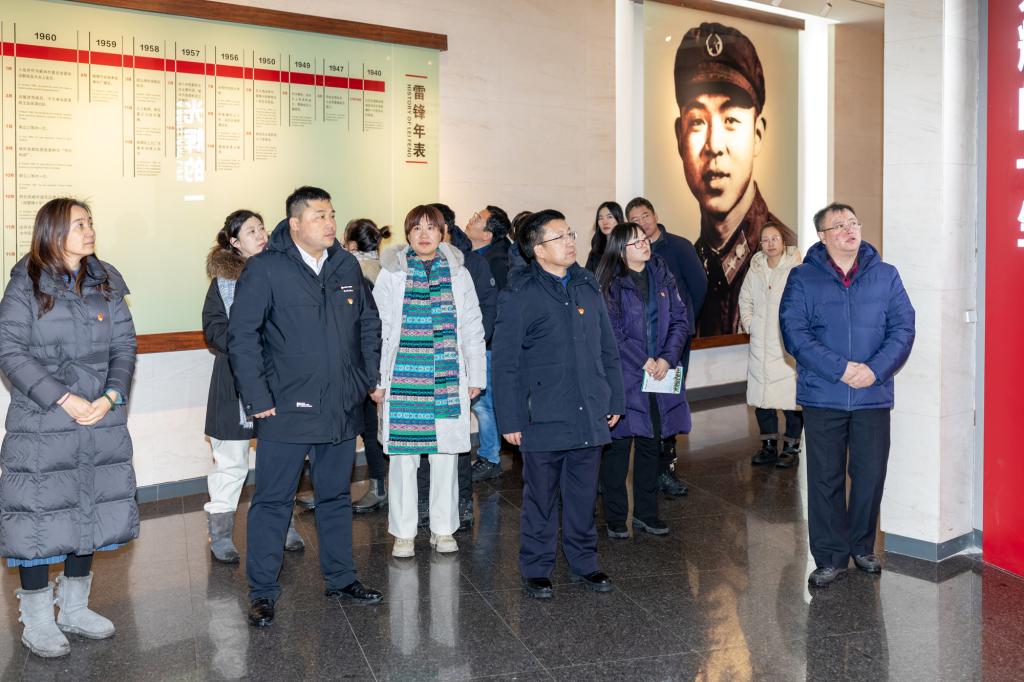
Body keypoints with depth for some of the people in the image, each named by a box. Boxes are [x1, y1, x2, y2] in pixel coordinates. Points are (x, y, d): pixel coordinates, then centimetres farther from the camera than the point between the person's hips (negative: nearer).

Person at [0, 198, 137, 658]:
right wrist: (65, 399, -17)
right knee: (39, 515, 0)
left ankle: (75, 608, 28)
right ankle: (38, 621, 15)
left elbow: (124, 345, 4)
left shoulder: (106, 282, 7)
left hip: (101, 420, 4)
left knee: (92, 511, 12)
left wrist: (109, 398, -11)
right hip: (41, 425, -4)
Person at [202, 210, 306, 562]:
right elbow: (213, 326, -5)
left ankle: (282, 524, 26)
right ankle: (220, 533, 13)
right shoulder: (224, 277, -2)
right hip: (236, 378, -3)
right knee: (232, 459, 1)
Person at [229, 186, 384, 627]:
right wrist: (258, 397, -13)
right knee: (272, 501, 3)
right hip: (287, 410, -5)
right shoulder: (264, 269, -9)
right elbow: (242, 335, -10)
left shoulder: (347, 266, 7)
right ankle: (262, 592, 16)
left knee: (336, 496, 17)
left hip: (342, 409, 5)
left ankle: (340, 578, 31)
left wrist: (370, 378, 12)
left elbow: (369, 323, 17)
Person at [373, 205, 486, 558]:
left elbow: (472, 329, 10)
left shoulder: (458, 274, 8)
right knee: (403, 456, 3)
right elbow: (378, 329, 2)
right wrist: (376, 379, -3)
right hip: (403, 379, -1)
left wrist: (475, 377, 6)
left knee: (445, 455, 7)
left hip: (447, 380, 2)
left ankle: (443, 529, 20)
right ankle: (403, 532, 15)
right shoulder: (391, 274, 3)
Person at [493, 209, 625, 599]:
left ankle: (584, 563, 29)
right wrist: (510, 420, -9)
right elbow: (505, 364, -7)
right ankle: (536, 570, 23)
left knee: (584, 496, 14)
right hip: (544, 418, -4)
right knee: (541, 498, 8)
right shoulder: (519, 295, -8)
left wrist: (615, 399, 13)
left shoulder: (587, 285, 8)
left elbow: (607, 349, 14)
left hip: (589, 417, 5)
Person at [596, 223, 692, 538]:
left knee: (651, 443, 12)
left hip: (660, 375, 5)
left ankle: (646, 512, 25)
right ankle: (615, 518, 13)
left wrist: (667, 359, -7)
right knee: (618, 445, 1)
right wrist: (642, 362, -13)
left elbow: (680, 321, 6)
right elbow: (611, 332, -11)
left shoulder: (662, 277, 8)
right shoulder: (610, 284, -6)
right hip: (622, 378, -5)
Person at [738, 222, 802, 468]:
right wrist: (749, 322, 11)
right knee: (761, 396, 10)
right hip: (760, 344, 5)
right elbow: (745, 298, 22)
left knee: (790, 397, -2)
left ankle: (791, 447, 12)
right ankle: (769, 446, 22)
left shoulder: (796, 269, -9)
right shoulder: (755, 270, 9)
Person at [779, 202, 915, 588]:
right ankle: (831, 558, 14)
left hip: (874, 395, 2)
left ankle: (862, 547, 28)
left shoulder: (886, 275, 8)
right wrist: (841, 368, -17)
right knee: (825, 479, 3)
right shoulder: (803, 278, 2)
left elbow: (903, 329, 2)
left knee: (871, 475, 9)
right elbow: (794, 332, -8)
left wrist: (875, 369, -15)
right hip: (822, 395, -2)